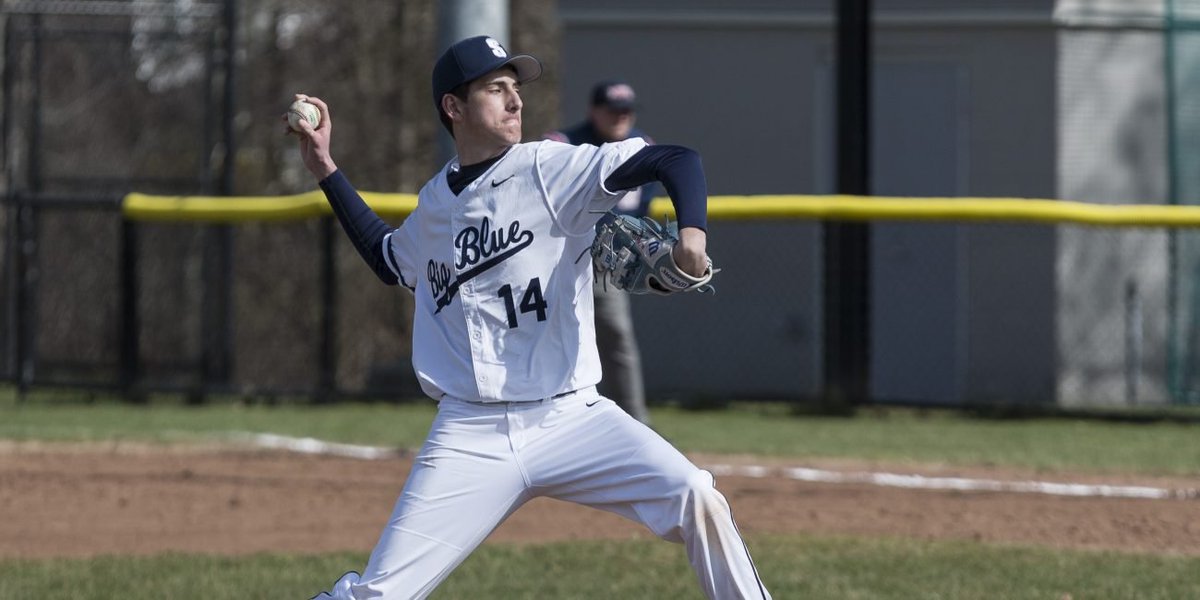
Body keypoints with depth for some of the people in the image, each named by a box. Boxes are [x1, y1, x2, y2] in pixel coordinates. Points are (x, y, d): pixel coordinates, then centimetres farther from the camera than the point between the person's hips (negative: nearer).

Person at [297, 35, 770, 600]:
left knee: (697, 501, -23)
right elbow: (390, 259, 34)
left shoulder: (552, 169, -3)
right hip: (470, 437, 2)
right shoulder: (435, 201, 12)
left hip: (570, 419, -2)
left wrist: (692, 231, -31)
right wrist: (325, 169, 30)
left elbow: (677, 160, -12)